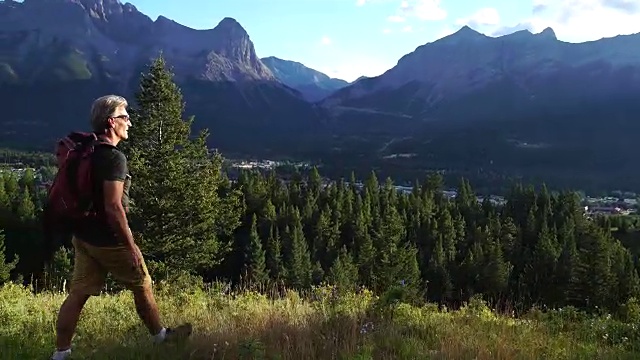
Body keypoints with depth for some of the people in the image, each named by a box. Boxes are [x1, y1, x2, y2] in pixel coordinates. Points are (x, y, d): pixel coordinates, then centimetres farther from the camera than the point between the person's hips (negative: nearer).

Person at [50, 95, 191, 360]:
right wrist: (131, 246, -20)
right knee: (142, 285, 12)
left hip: (83, 236, 8)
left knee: (78, 293, 12)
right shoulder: (114, 157, -22)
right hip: (108, 241, -8)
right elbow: (113, 207, -26)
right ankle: (159, 335, 30)